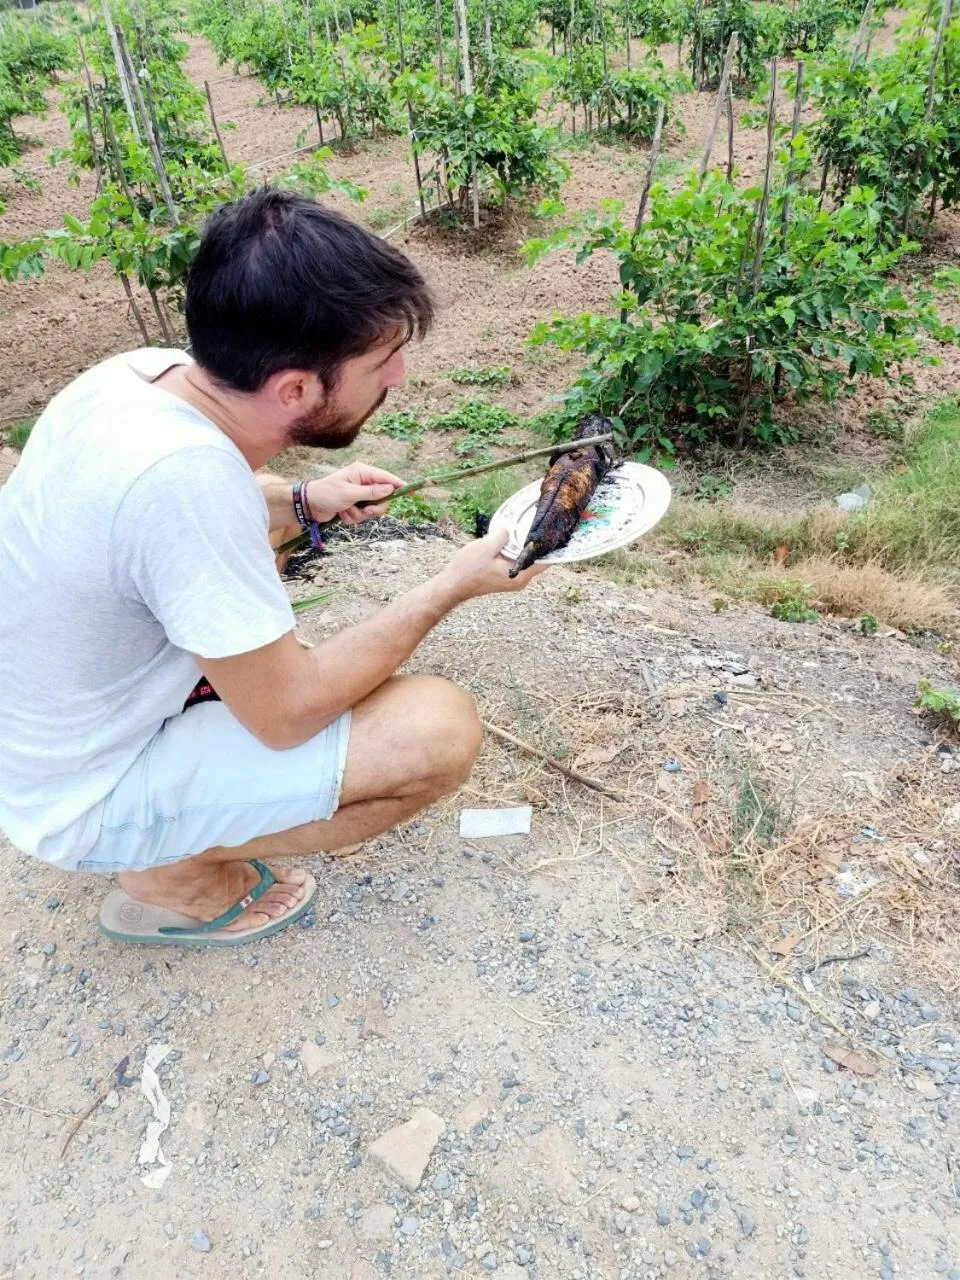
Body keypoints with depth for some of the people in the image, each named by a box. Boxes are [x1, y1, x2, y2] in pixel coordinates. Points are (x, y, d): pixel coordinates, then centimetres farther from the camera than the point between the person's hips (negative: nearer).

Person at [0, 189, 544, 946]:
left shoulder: (146, 371, -12)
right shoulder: (184, 476, -35)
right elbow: (288, 713, -25)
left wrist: (304, 502, 0)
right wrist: (453, 586, -16)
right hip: (85, 797, -7)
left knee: (266, 526, 19)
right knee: (442, 731, -18)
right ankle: (175, 876, 0)